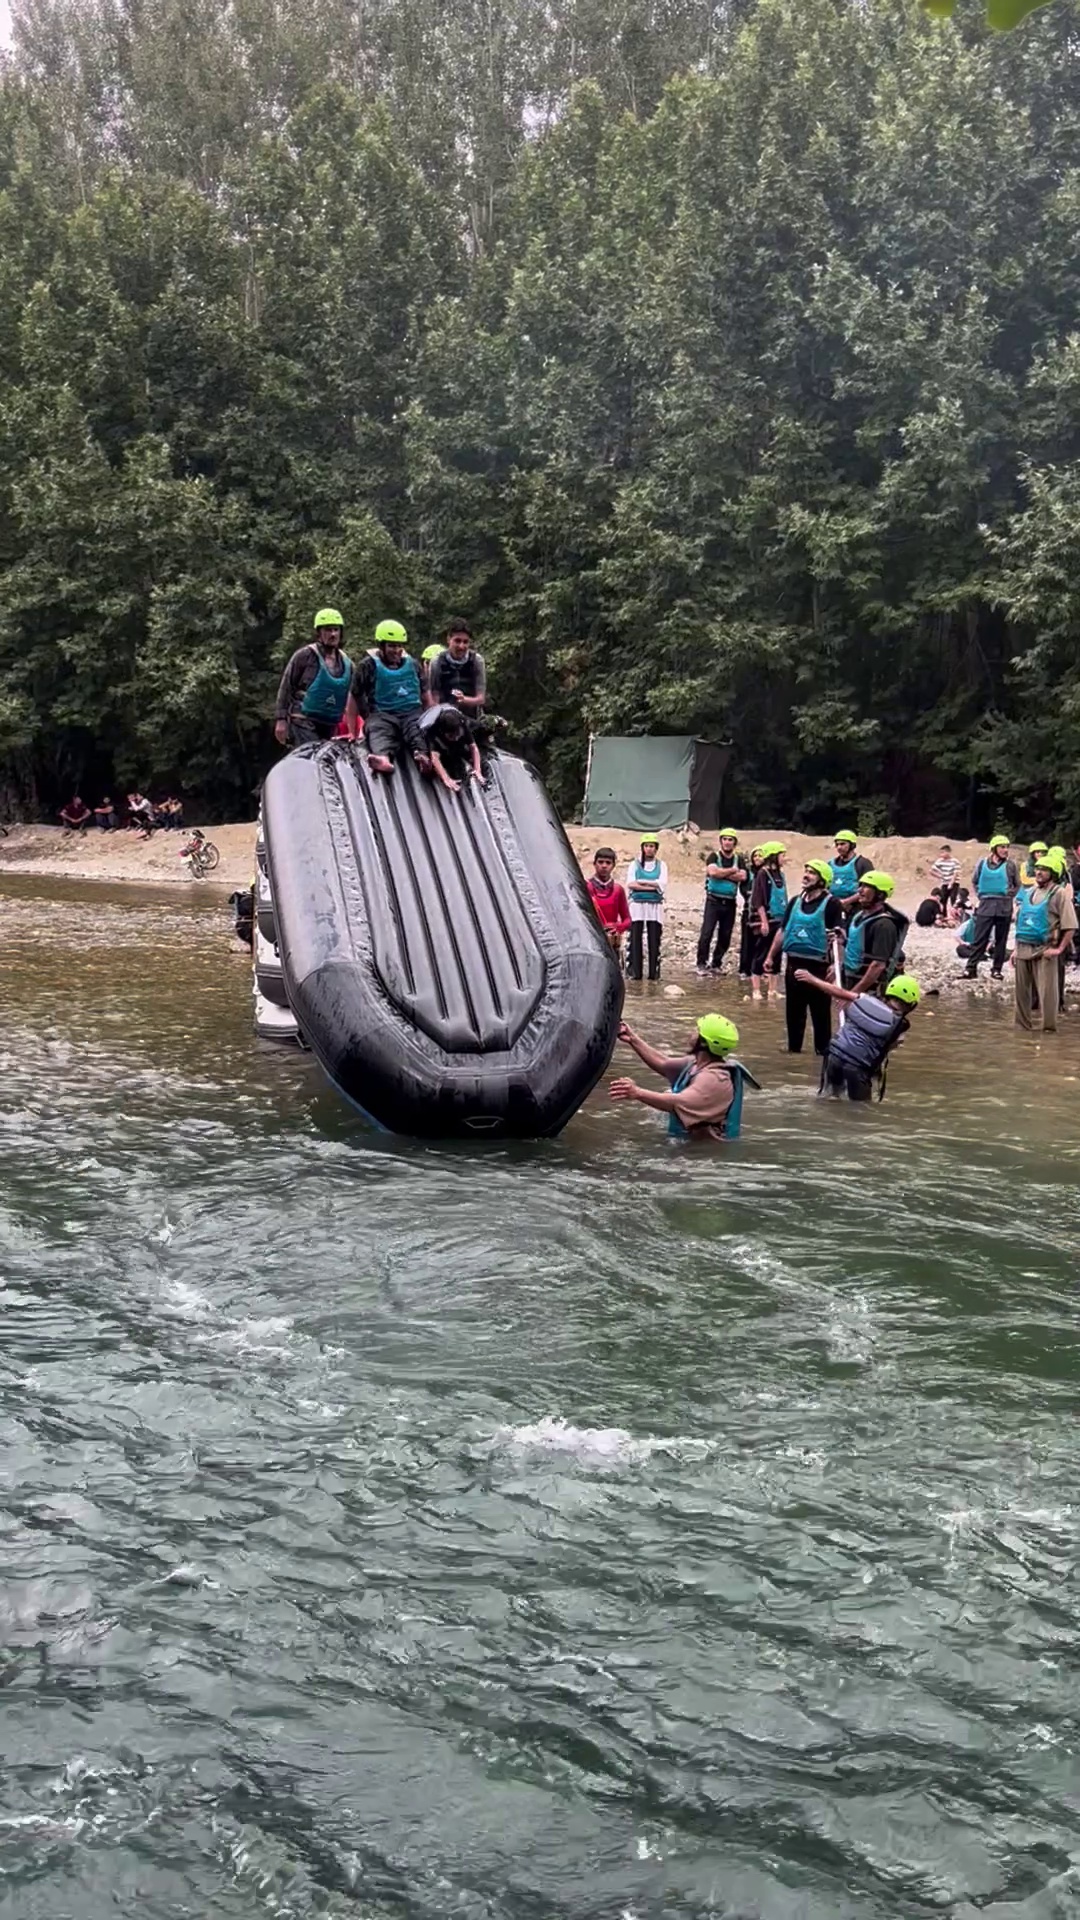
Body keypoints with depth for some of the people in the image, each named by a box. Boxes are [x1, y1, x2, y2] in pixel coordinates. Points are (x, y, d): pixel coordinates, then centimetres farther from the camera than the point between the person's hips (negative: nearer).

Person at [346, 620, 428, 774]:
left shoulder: (413, 665, 17)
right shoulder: (368, 666, 5)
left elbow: (426, 698, 25)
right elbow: (354, 698, 7)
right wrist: (352, 732, 5)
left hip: (413, 714, 3)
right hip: (381, 715, -3)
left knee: (420, 731, -32)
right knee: (379, 733, -37)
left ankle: (423, 755, -64)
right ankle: (383, 759, -70)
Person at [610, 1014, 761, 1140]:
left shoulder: (714, 1079, -23)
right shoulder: (696, 1064, 8)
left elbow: (679, 1104, -35)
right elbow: (663, 1064, 19)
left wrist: (638, 1093, -44)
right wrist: (633, 1039, 17)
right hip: (691, 1141, 9)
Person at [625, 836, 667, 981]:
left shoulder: (661, 865, 12)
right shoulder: (634, 864, 10)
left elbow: (663, 884, -4)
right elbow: (630, 884, -5)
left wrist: (641, 882, -8)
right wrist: (652, 886, -11)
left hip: (655, 906, 1)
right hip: (637, 904, 0)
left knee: (654, 939, -2)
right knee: (635, 939, -5)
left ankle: (654, 972, 1)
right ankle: (635, 971, -4)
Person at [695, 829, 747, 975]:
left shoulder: (738, 860, 12)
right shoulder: (713, 857, 1)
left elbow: (742, 876, -6)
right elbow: (713, 872, -18)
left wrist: (722, 873, -11)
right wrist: (732, 870, -7)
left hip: (730, 902, 4)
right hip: (714, 900, -4)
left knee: (725, 936, 6)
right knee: (707, 933, -10)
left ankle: (716, 964, 15)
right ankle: (702, 963, -5)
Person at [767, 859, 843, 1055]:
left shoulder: (831, 904, -8)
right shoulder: (795, 901, 11)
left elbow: (838, 935, -14)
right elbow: (782, 930, 16)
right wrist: (771, 957, 14)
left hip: (817, 967, -6)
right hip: (794, 964, 6)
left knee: (820, 1012, 1)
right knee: (793, 1010, 13)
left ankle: (822, 1050, 9)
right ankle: (793, 1048, 24)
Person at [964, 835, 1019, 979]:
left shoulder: (1010, 864, 0)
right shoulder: (983, 863, 2)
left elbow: (1017, 885, 11)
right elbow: (974, 881, 15)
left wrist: (1009, 896, 1)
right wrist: (981, 895, 5)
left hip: (1004, 907, 0)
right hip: (986, 906, 0)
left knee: (1001, 940, 6)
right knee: (980, 938, -3)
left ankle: (997, 969, 12)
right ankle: (971, 967, -2)